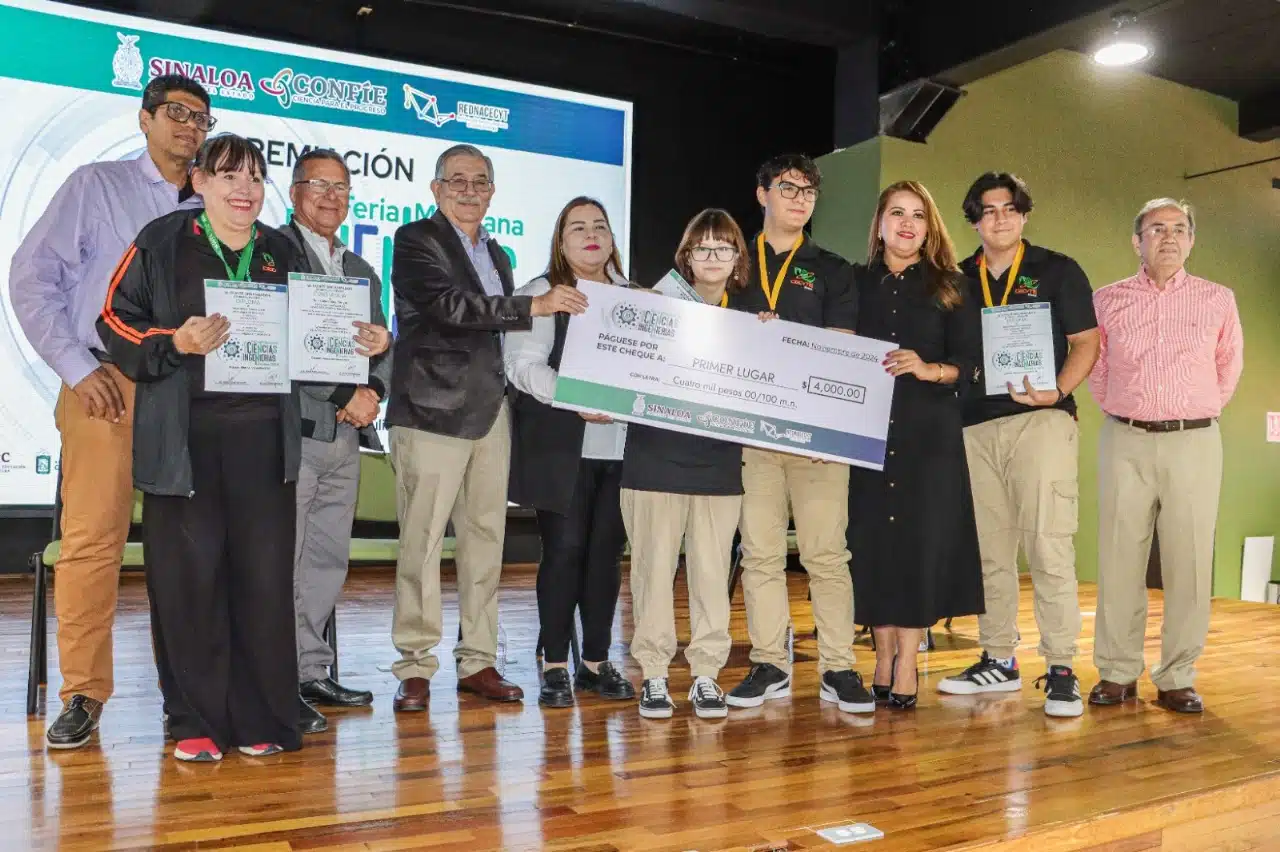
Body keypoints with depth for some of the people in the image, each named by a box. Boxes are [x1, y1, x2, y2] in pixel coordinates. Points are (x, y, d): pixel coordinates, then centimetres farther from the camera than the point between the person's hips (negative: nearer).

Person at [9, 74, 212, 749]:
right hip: (107, 385, -2)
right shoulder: (96, 186, 7)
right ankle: (83, 693, 6)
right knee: (92, 536, -5)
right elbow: (31, 279, 2)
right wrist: (78, 368, -5)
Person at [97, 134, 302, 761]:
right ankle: (197, 721, 13)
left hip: (262, 434, 3)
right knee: (189, 574, 0)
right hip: (183, 438, -2)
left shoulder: (280, 253, 15)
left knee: (266, 574, 1)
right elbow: (116, 321, 3)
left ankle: (261, 718, 12)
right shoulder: (161, 244, 5)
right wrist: (175, 343, -14)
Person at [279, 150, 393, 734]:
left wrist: (371, 391, -4)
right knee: (283, 560, -5)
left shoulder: (361, 272, 23)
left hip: (345, 435, 7)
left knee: (328, 560, 11)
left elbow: (381, 350, 17)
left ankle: (311, 673, 20)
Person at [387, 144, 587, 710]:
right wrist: (533, 306, -19)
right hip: (432, 411, -6)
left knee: (485, 538, 7)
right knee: (422, 542, -4)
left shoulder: (496, 256, 22)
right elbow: (449, 305, -17)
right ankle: (415, 667, 5)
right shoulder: (417, 240, 0)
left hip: (490, 413, 7)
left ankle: (478, 662, 16)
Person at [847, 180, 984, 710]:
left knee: (921, 537, -5)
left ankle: (906, 664, 3)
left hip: (930, 432, -1)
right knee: (872, 536, 1)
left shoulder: (950, 286, 9)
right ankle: (883, 658, 13)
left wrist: (929, 370, -15)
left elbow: (970, 362, 2)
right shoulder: (857, 283, 12)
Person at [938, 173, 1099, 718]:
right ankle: (998, 661, 18)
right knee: (989, 550, 8)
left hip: (1041, 420, -4)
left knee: (1048, 546, -10)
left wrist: (1058, 391, -13)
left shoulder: (1057, 271, 7)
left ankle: (1061, 670, -2)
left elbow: (1087, 342, 3)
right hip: (975, 426, 4)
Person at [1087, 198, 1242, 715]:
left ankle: (1177, 678, 11)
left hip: (1194, 443, 0)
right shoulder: (1107, 301, 7)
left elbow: (1230, 365, 19)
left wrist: (1202, 410, 15)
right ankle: (1117, 673, 11)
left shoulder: (1217, 300, 7)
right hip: (1125, 442, 0)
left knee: (1189, 563, 0)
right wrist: (1118, 410, 11)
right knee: (1119, 560, 1)